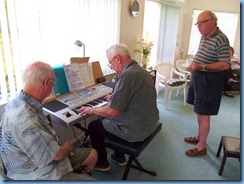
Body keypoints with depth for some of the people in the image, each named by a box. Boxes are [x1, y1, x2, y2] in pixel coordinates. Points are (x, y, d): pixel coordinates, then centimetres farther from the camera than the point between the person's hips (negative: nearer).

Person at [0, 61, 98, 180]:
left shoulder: (19, 102, -3)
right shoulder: (26, 119, -35)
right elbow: (57, 155, -25)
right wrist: (67, 147, -5)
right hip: (40, 175, -9)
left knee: (92, 154, 14)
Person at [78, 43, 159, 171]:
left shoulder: (126, 75, -25)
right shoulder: (142, 71, 5)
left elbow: (113, 111, -25)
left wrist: (92, 110, -8)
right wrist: (115, 98, 23)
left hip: (135, 130, -9)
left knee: (93, 127, 9)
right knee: (103, 120, 27)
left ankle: (101, 163, 28)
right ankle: (119, 157, 35)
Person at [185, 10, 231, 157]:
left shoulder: (220, 39, -17)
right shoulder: (204, 36, 10)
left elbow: (226, 65, -21)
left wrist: (202, 66, -28)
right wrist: (195, 66, 11)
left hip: (209, 80, -9)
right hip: (199, 77, 9)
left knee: (204, 115, -1)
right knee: (199, 112, 18)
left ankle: (202, 147, 13)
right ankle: (199, 137, 34)